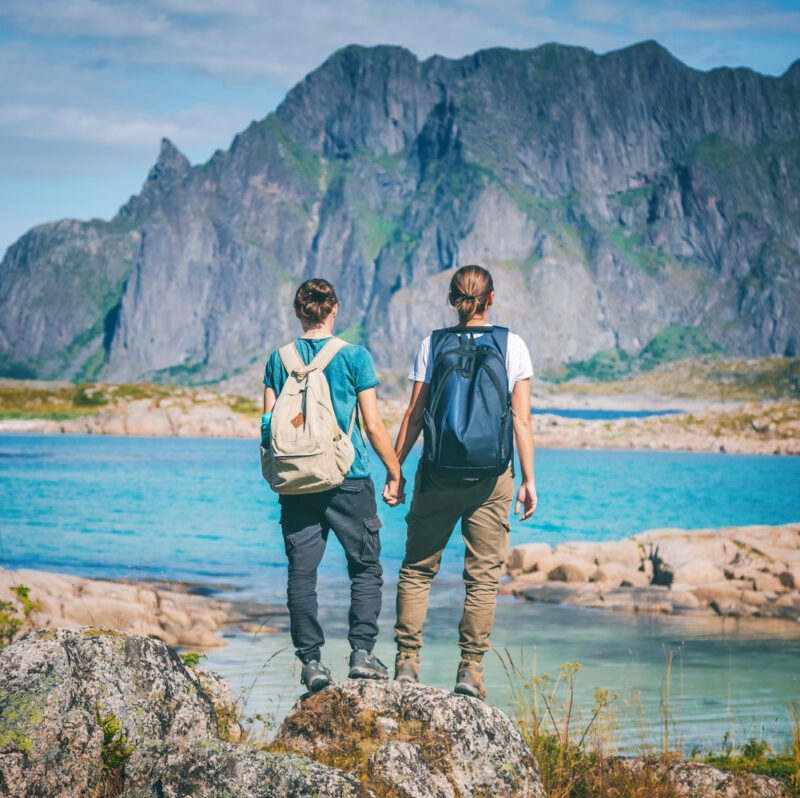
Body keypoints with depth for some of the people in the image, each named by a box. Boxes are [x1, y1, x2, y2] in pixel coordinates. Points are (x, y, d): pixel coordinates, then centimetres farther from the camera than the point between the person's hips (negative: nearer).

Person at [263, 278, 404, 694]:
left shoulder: (279, 359, 5)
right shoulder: (354, 356, -4)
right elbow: (373, 426, -4)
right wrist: (395, 473, 6)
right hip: (348, 480, -2)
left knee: (301, 573, 5)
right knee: (366, 567, 8)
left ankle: (311, 661, 4)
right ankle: (362, 651, -1)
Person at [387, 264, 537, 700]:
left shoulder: (433, 345, 1)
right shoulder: (513, 345, 1)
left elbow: (415, 414, -1)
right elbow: (522, 420, -2)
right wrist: (528, 480, 3)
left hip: (439, 473, 0)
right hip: (492, 476, 0)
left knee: (417, 568, 10)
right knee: (483, 575, 5)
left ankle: (407, 661, 7)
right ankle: (470, 668, 3)